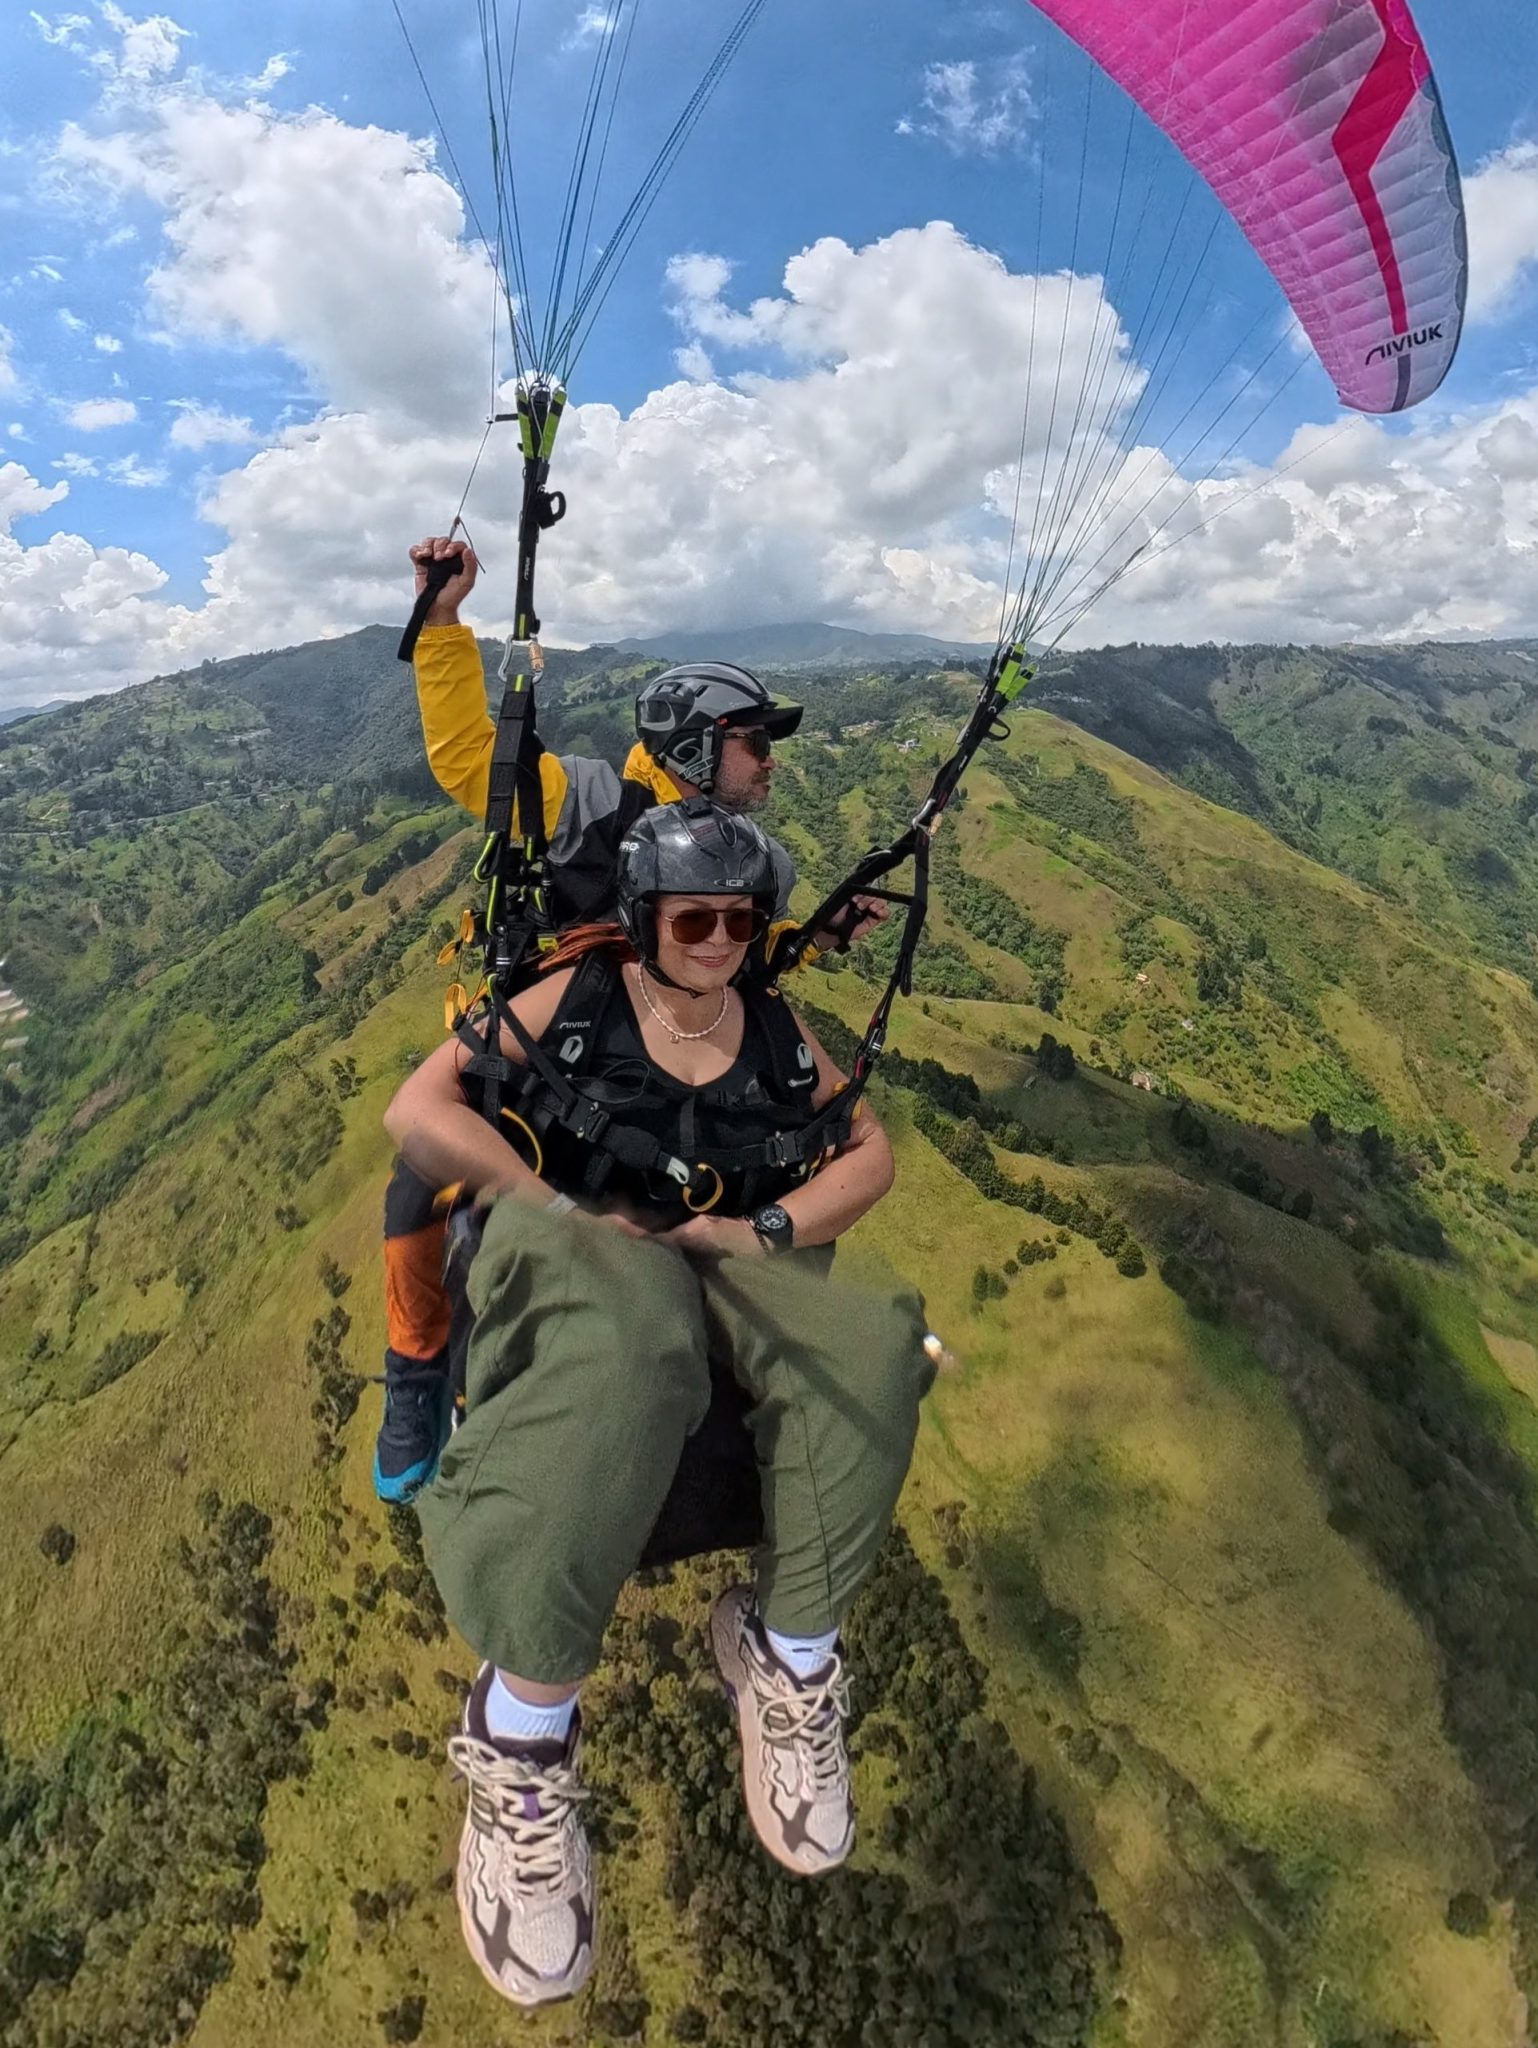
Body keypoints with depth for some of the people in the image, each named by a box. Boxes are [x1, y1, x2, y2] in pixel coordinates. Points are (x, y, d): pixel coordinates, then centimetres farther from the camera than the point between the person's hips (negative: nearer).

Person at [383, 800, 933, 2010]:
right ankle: (525, 1719, -25)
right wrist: (569, 1211, -15)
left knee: (867, 1346, -28)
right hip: (576, 1246, -3)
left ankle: (791, 1658, -7)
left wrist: (764, 1228, -7)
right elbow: (418, 1112, -5)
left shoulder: (775, 1026, 12)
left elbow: (870, 1153, 11)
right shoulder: (576, 996, 3)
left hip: (732, 1258, 4)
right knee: (630, 1336, -41)